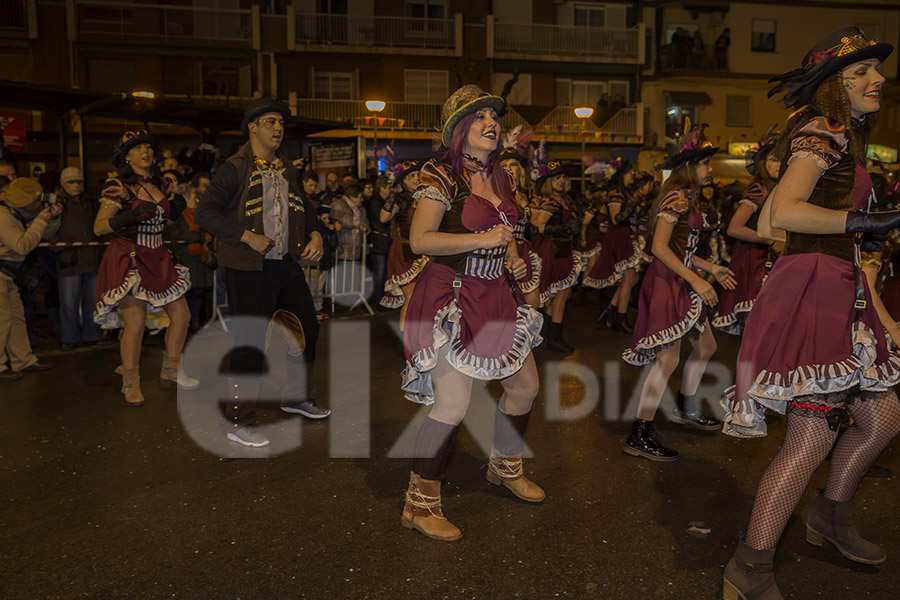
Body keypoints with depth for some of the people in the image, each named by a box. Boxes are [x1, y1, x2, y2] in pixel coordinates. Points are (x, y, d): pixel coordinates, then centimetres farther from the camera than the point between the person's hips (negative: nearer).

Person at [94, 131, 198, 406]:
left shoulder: (159, 185, 12)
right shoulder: (118, 187, -8)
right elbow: (99, 227, -11)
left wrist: (174, 210, 4)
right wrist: (133, 214, -23)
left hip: (157, 259, 7)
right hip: (129, 259, -7)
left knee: (182, 315, 4)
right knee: (136, 323, -11)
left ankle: (170, 372, 21)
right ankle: (131, 384, 7)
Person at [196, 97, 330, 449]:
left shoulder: (287, 169, 13)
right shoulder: (235, 169, -8)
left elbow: (304, 207, 24)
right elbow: (204, 213, -13)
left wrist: (315, 233, 5)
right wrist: (247, 236, -20)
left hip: (287, 265, 8)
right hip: (249, 270, -7)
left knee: (308, 328, 15)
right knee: (250, 344, -3)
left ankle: (296, 397, 36)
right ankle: (239, 423, 11)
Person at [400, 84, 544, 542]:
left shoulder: (500, 178, 14)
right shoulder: (442, 176, -11)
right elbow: (420, 240, -18)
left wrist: (512, 257, 7)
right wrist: (483, 240, -22)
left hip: (495, 295, 9)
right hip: (452, 297, -8)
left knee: (525, 386, 16)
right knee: (453, 404, -12)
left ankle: (505, 466, 42)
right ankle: (419, 504, 5)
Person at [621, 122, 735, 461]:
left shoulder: (686, 196, 15)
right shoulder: (678, 197, -15)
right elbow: (660, 248, -21)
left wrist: (712, 269, 18)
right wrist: (696, 281, -21)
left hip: (680, 282, 10)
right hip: (667, 283, -10)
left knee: (706, 347, 18)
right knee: (668, 358, -9)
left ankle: (686, 410, 36)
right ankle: (639, 436, -3)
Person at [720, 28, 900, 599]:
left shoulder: (844, 139, 21)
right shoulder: (822, 131, -9)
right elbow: (785, 212, -23)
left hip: (841, 292, 10)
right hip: (813, 288, -10)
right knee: (812, 439, -10)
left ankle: (831, 516, 37)